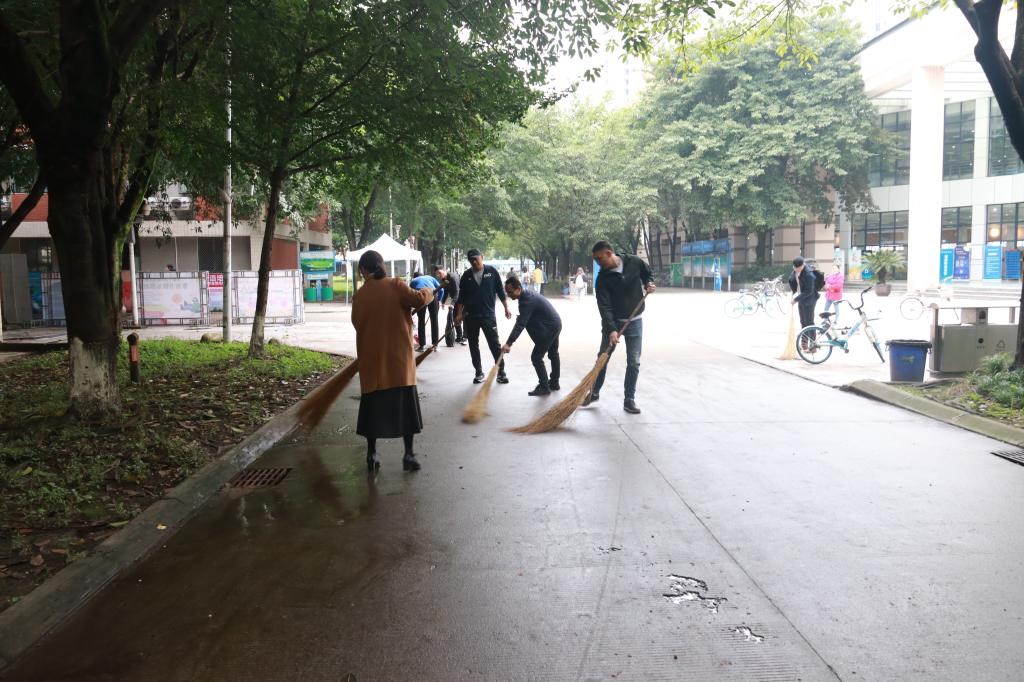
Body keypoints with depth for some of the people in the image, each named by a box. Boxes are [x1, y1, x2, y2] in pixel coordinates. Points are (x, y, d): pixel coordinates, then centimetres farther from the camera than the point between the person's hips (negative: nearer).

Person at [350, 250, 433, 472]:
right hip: (399, 357, -1)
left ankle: (372, 455, 13)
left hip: (372, 359, 1)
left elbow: (358, 324, 7)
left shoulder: (359, 295, 0)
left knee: (373, 407, 10)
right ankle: (409, 455, 7)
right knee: (405, 405, 7)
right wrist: (428, 291, 5)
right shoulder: (395, 285, -7)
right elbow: (418, 299, -16)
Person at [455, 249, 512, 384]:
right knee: (473, 345, 7)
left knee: (495, 344, -2)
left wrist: (506, 308, 0)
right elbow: (461, 296, 8)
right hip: (470, 316, 2)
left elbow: (500, 291, 3)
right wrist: (459, 314, 3)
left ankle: (501, 372, 4)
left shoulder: (492, 272, -1)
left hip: (488, 315, -2)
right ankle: (479, 372, 17)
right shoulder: (466, 275, 3)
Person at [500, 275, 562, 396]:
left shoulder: (527, 301, -26)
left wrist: (509, 343, -41)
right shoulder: (528, 295, 6)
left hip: (549, 328, -11)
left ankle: (544, 387, 0)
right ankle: (554, 383, 38)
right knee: (553, 354, 22)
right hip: (555, 324, 11)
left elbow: (520, 324, -36)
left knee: (536, 357, -7)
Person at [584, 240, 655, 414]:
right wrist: (611, 329, -31)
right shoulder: (602, 278, -15)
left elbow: (648, 274, 10)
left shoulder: (635, 262, -11)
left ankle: (629, 400, 10)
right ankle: (594, 393, 26)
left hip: (634, 321, 0)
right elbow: (604, 306, -21)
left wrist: (649, 283, -12)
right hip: (612, 322, 0)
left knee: (634, 362, 0)